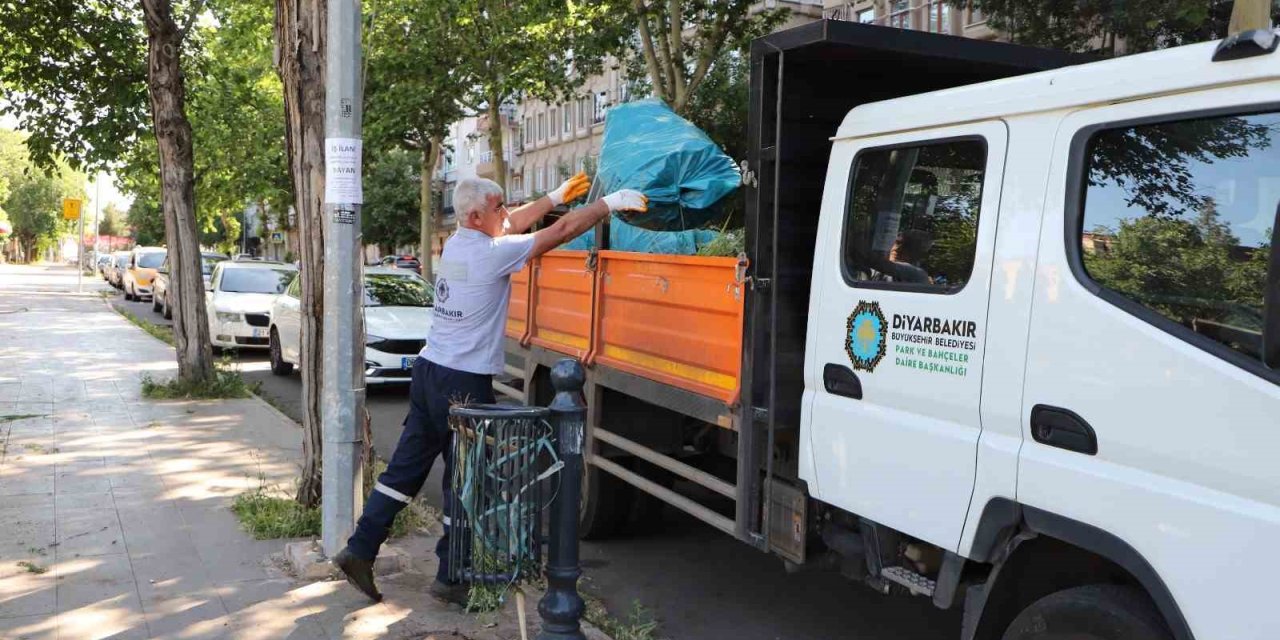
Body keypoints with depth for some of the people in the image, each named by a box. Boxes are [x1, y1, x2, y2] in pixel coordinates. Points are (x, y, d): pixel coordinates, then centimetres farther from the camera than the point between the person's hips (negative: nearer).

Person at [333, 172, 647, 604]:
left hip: (428, 371, 8)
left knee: (405, 467, 13)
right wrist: (611, 203, -3)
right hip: (464, 384, -8)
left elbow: (511, 225, 22)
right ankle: (451, 578, 13)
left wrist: (557, 196, 25)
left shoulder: (455, 245, 9)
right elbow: (562, 232, -12)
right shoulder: (492, 253, -15)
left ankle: (360, 550, 15)